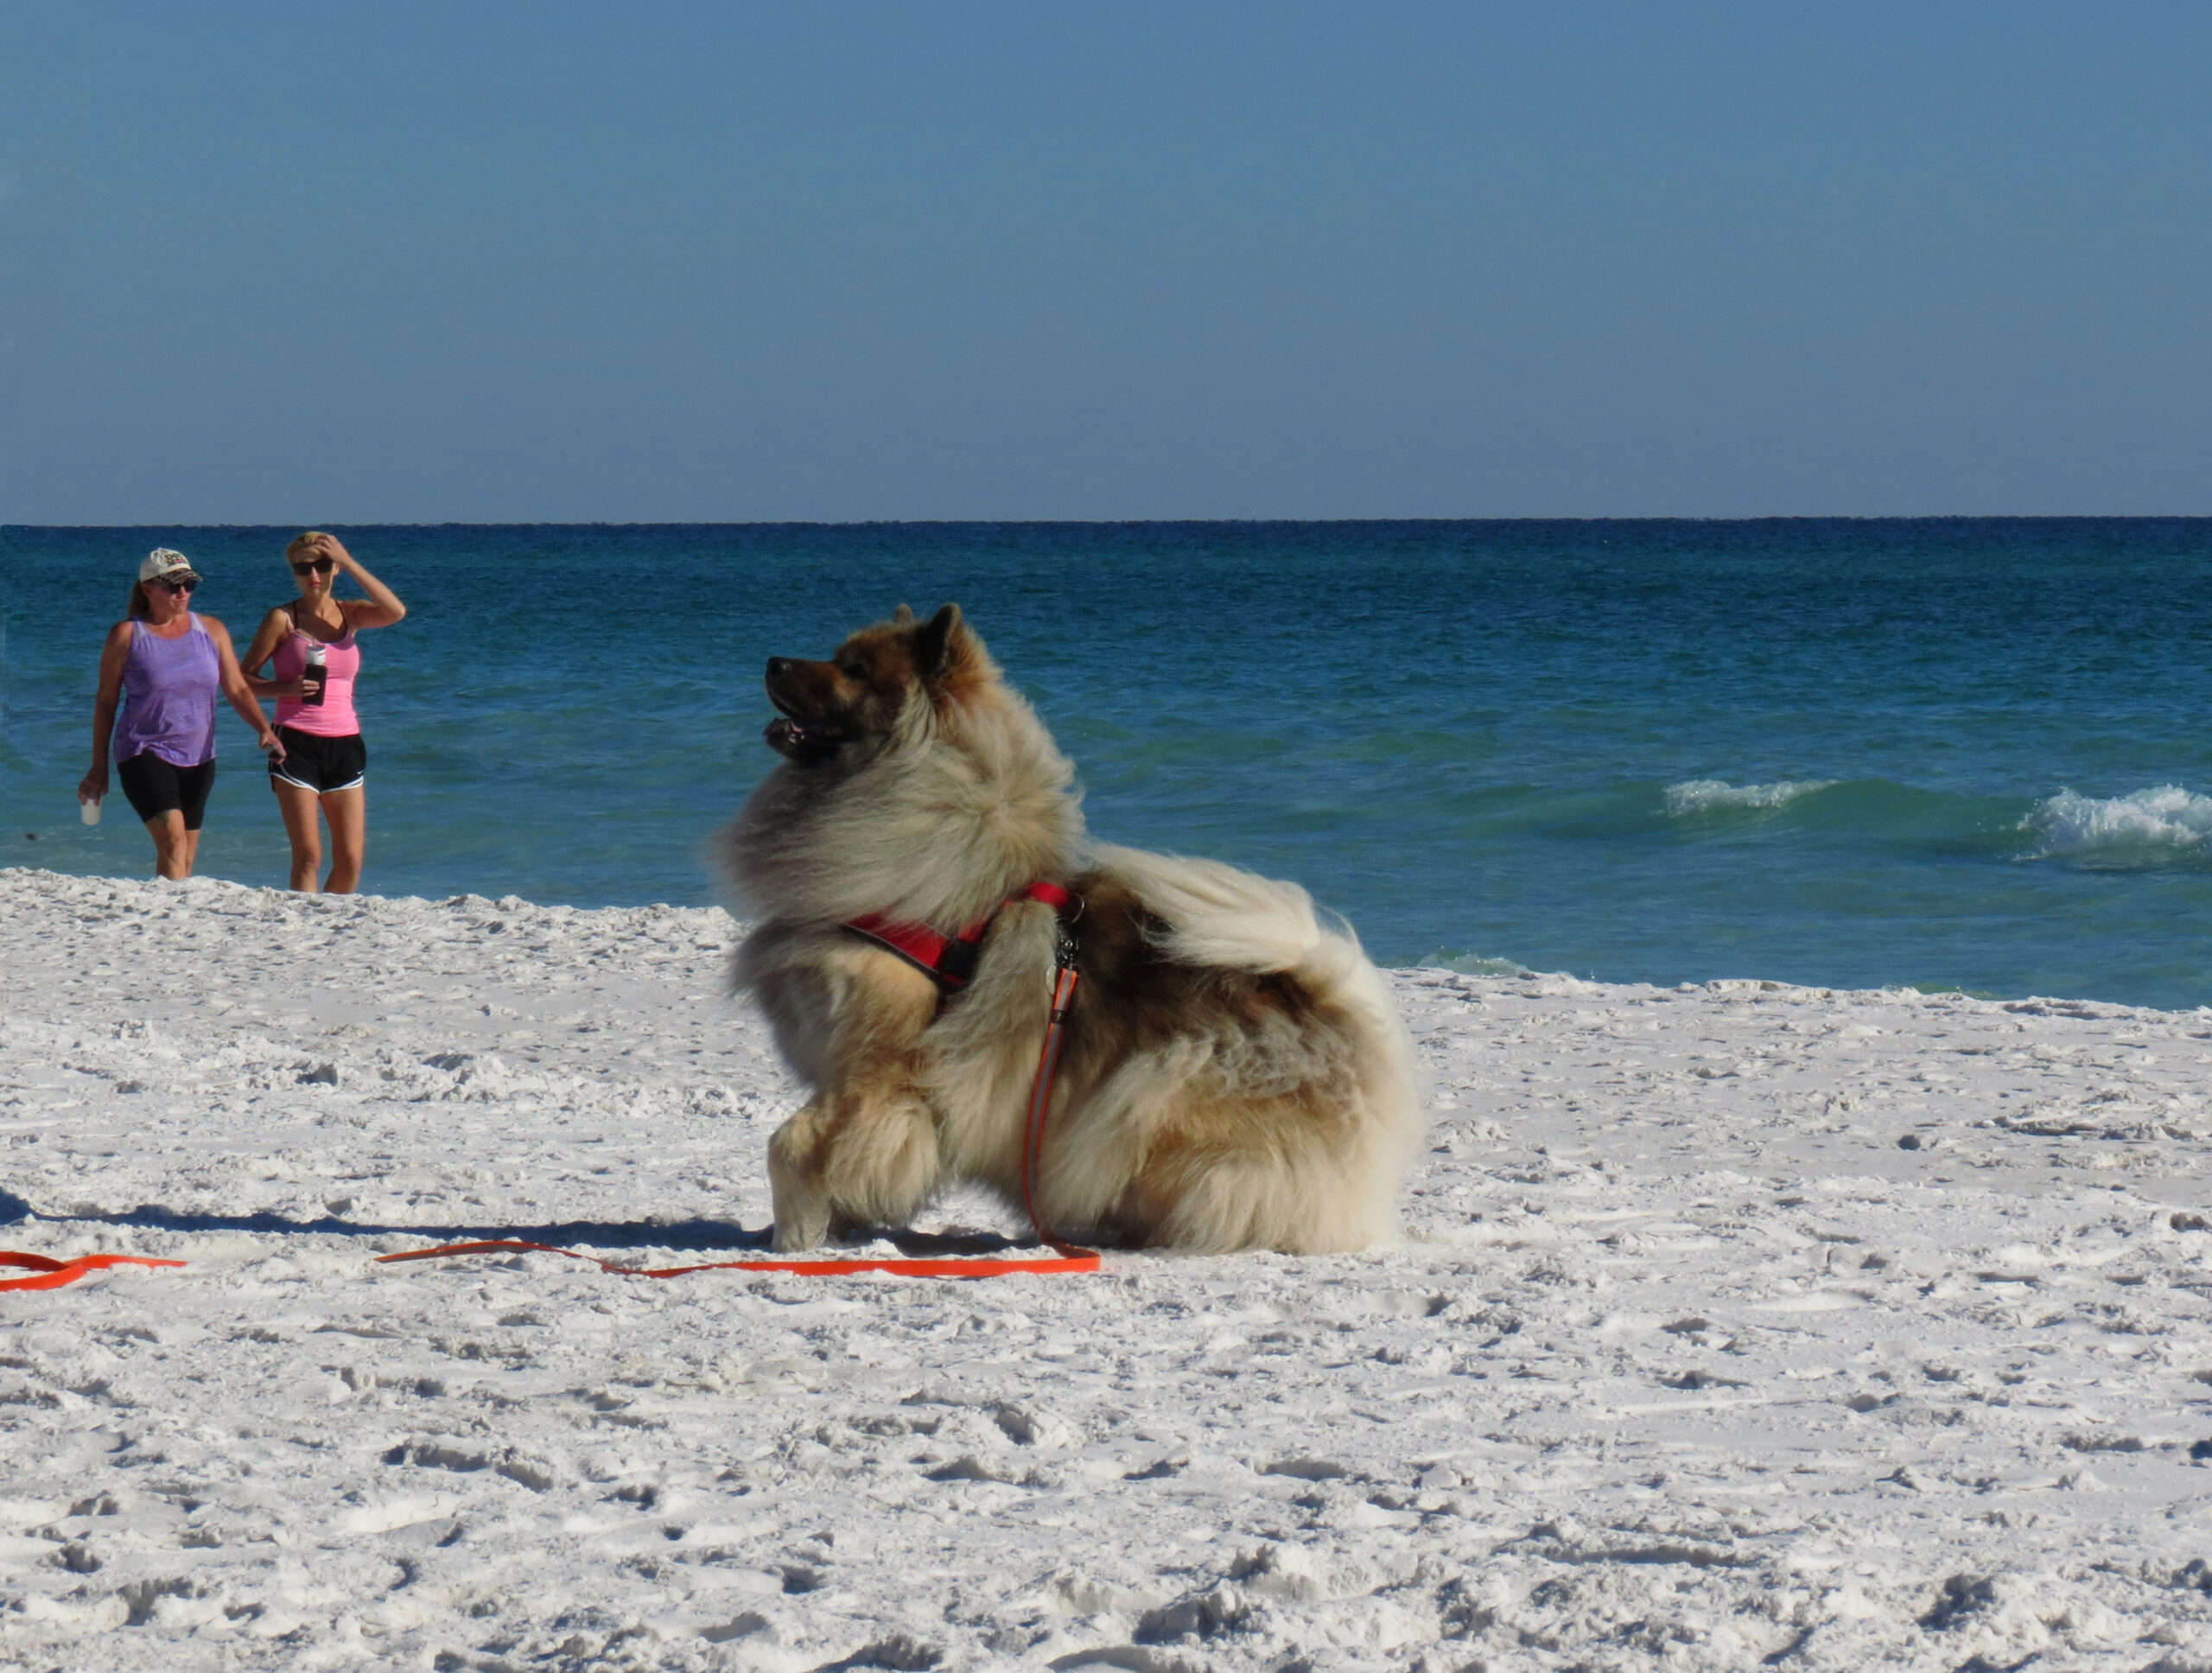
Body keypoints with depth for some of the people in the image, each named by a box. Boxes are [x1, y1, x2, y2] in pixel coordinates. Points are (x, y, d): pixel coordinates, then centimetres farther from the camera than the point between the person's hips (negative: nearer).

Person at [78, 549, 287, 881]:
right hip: (145, 754, -5)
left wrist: (265, 730, -14)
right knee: (172, 839, -24)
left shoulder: (211, 631, 6)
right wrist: (98, 768, 3)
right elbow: (106, 702, 2)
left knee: (186, 859, 8)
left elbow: (237, 689, 4)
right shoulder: (126, 635, -3)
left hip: (198, 759, 5)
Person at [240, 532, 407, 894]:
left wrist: (349, 562, -9)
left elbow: (395, 611, -10)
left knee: (351, 859, 1)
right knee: (308, 855, -9)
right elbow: (244, 679, 2)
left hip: (345, 744, 3)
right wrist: (287, 688, -17)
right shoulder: (282, 619, 1)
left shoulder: (349, 614, 10)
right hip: (296, 743, -3)